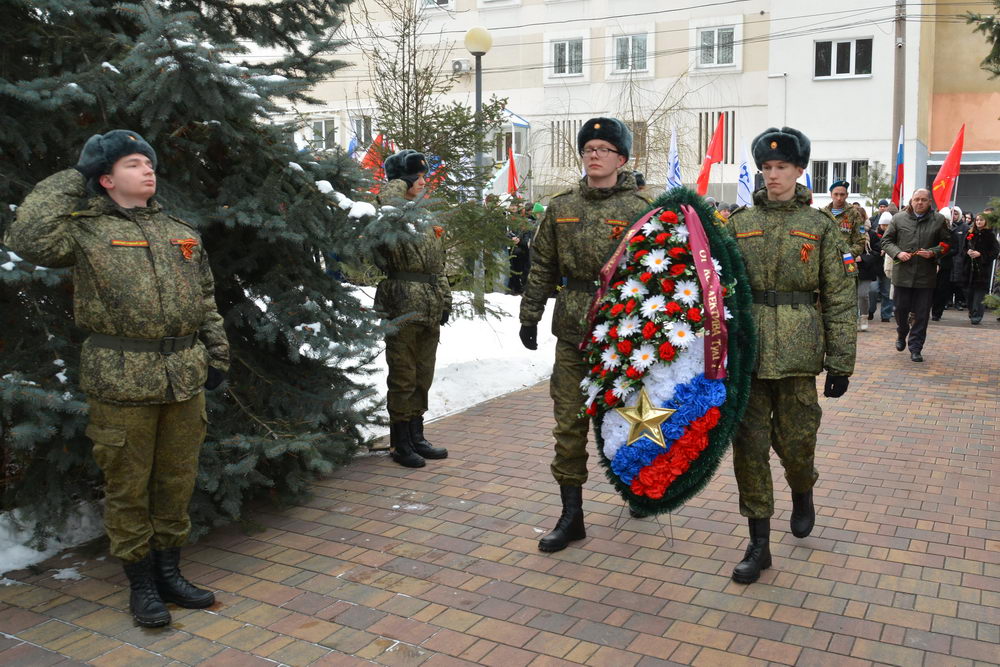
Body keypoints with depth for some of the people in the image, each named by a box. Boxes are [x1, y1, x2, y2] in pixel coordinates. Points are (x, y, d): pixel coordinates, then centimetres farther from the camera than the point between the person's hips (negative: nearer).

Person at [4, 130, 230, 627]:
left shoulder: (182, 233, 15)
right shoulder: (85, 231, -1)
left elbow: (206, 301, 19)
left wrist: (217, 354, 14)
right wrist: (72, 178, -10)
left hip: (184, 380, 5)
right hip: (120, 384, -4)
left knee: (177, 483, 13)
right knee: (128, 488, 6)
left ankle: (169, 573, 30)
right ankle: (141, 585, 23)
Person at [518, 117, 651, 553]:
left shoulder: (639, 210, -4)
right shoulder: (561, 208, 7)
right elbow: (543, 267, 11)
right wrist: (529, 316, 8)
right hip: (572, 331, 3)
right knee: (569, 423, 3)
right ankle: (571, 516, 13)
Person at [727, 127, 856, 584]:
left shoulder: (821, 227, 2)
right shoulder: (739, 223, 7)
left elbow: (841, 300, 1)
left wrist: (840, 364, -3)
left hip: (797, 355, -1)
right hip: (745, 352, 2)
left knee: (795, 442, 5)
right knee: (748, 446, 2)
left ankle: (802, 494, 41)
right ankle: (759, 544, 14)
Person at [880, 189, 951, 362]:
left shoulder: (939, 220, 4)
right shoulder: (899, 218, 3)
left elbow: (946, 243, 9)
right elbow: (886, 241, 7)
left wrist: (933, 252, -10)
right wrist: (897, 253, -11)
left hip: (926, 276, 0)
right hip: (902, 274, 0)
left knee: (922, 314, 2)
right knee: (901, 309, 9)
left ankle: (915, 348, 12)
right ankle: (901, 334, 38)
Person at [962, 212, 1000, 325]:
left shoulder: (990, 235, -1)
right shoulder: (970, 234, 12)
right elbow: (964, 248, 19)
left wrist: (980, 254, -14)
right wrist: (968, 252, -3)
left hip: (983, 267, -5)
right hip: (970, 267, 5)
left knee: (980, 290, -11)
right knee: (969, 291, 4)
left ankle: (977, 315, -12)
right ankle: (972, 312, 19)